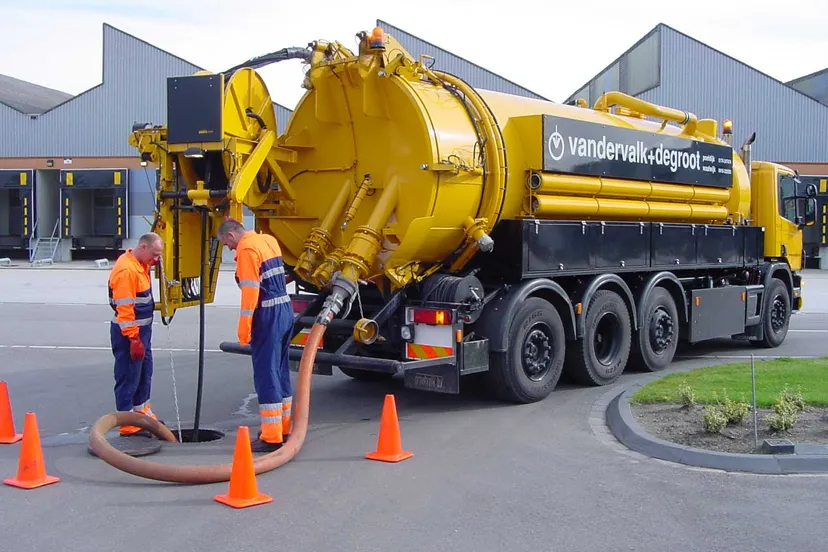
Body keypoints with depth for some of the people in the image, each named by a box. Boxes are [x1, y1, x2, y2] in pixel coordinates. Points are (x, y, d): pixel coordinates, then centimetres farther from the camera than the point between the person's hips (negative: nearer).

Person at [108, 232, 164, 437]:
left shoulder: (140, 264, 8)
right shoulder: (126, 270, -22)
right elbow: (124, 308, -24)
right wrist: (133, 338, -24)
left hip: (142, 328, 10)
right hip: (129, 331, -10)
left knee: (145, 372, 20)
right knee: (128, 377, -2)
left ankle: (142, 412, 34)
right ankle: (127, 424, 5)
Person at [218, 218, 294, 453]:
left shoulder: (246, 249, -12)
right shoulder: (268, 240, 15)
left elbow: (250, 291, -18)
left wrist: (244, 327, -16)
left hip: (268, 317, -9)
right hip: (285, 310, 9)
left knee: (266, 374, -6)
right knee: (280, 371, 17)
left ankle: (271, 438, -4)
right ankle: (283, 428, 26)